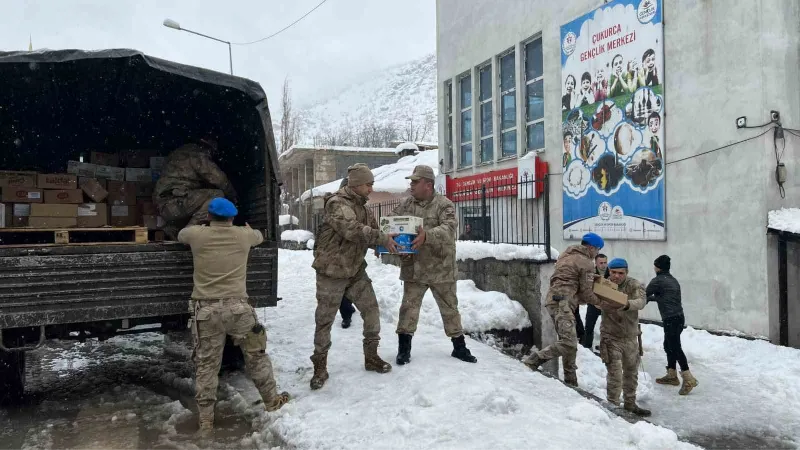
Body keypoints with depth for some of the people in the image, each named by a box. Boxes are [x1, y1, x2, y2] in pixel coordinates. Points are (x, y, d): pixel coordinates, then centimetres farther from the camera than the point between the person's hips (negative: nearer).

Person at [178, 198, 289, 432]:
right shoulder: (243, 235, 2)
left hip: (206, 309, 1)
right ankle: (272, 400, 28)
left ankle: (205, 419, 16)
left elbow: (180, 235, 25)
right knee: (256, 355, 16)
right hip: (237, 307, 0)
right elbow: (259, 236, 26)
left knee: (207, 364, 11)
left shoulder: (196, 234, 1)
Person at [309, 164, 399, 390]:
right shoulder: (337, 203, -18)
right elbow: (352, 230, -32)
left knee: (371, 310, 5)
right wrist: (383, 239, -30)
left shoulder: (362, 207, 9)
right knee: (325, 320, 3)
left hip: (355, 270, 7)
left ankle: (371, 357, 20)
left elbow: (372, 232, 9)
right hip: (332, 271, -7)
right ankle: (320, 367, 16)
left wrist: (390, 242, -10)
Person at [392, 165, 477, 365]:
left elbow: (449, 228, -26)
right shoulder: (405, 205, 4)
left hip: (440, 269, -2)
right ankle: (404, 348, 17)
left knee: (450, 308, 11)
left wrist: (427, 235, -44)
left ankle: (459, 347, 26)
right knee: (409, 307, 4)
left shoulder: (444, 205, -10)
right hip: (413, 268, 2)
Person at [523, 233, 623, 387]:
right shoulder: (586, 264, -4)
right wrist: (604, 304, 7)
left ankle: (571, 380, 13)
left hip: (553, 299, 10)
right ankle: (533, 361, -19)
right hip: (562, 302, -10)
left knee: (569, 342, 11)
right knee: (568, 342, -17)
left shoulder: (566, 254, 21)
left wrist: (590, 276, 20)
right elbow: (586, 293, -5)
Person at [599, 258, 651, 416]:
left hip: (630, 336, 3)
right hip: (611, 337, -3)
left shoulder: (634, 285, -8)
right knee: (615, 374, -9)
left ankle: (630, 403, 36)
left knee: (631, 372, 18)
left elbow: (641, 302, -27)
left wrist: (627, 305, -48)